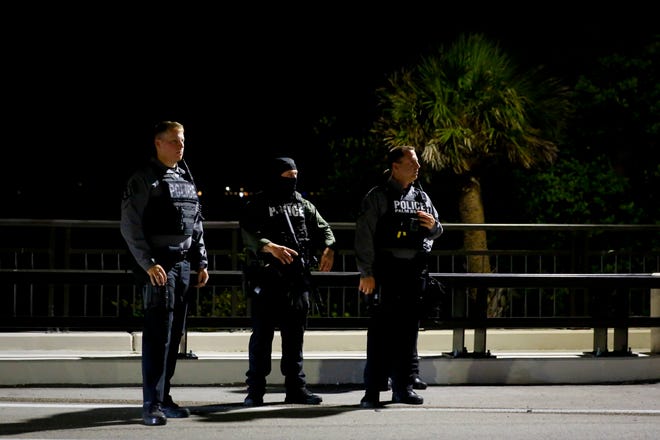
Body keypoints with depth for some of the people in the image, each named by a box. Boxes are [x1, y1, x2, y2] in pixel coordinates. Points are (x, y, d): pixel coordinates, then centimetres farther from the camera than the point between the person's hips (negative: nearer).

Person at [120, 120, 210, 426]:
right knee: (157, 333, -11)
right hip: (157, 264, -7)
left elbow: (197, 226, 21)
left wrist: (201, 263, 14)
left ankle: (163, 398, 17)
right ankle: (152, 405, -11)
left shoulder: (187, 179, 16)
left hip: (183, 263, 7)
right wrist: (149, 263, -18)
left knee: (175, 334, 9)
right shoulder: (144, 180, -5)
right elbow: (130, 226, -11)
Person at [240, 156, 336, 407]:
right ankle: (255, 390, 3)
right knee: (261, 335, -1)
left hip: (298, 280, 5)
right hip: (267, 280, -5)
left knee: (295, 335, 8)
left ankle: (296, 388, 14)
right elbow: (248, 234, -13)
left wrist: (328, 248, -9)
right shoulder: (257, 206, 1)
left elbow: (323, 229, 13)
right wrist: (270, 247, -31)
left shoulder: (303, 205, 17)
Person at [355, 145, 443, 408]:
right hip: (386, 271, -5)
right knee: (381, 330, -6)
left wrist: (434, 226, 0)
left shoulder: (421, 197, 16)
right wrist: (366, 273, -13)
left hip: (415, 270, 6)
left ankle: (403, 387, 16)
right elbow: (364, 235, -7)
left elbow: (437, 233, 25)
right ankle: (372, 391, -3)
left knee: (408, 330, 8)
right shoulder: (378, 197, -2)